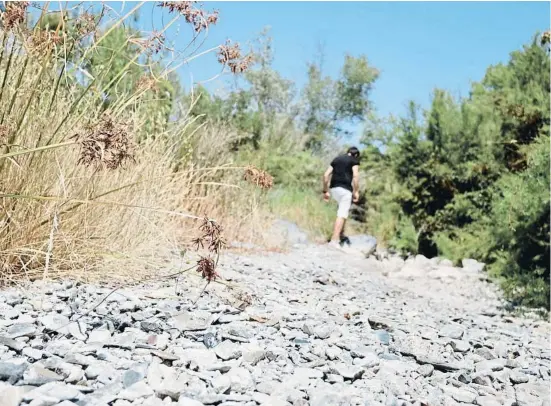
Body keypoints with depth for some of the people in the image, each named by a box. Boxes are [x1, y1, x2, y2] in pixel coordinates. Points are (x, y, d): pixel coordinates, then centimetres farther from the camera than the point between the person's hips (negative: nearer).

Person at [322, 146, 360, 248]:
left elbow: (326, 175, 13)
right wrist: (356, 191, -9)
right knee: (342, 214, -6)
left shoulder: (336, 159, 21)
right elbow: (355, 176, -11)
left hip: (333, 189, 6)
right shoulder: (354, 160, 6)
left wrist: (325, 191, 15)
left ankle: (340, 234, 24)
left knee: (345, 209, 26)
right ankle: (334, 240, -15)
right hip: (345, 189, -6)